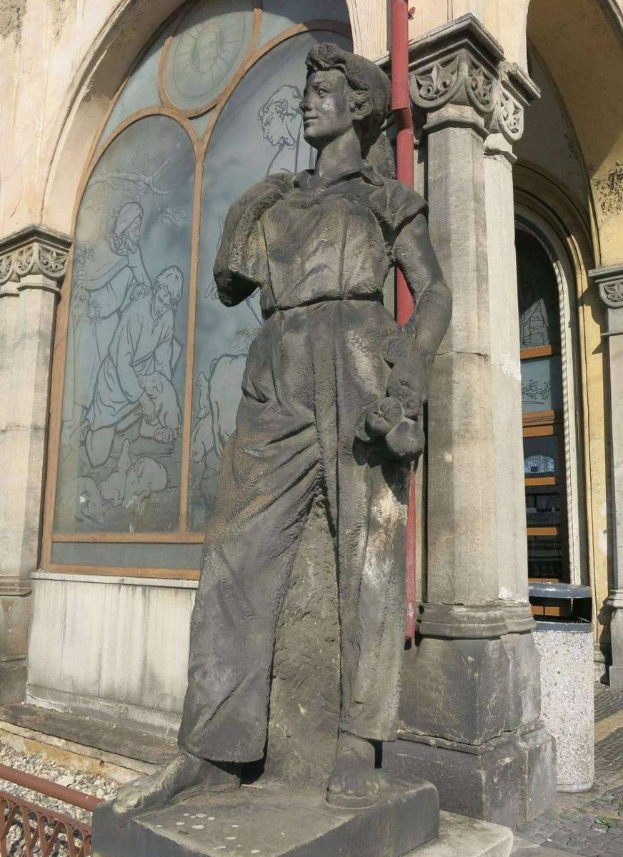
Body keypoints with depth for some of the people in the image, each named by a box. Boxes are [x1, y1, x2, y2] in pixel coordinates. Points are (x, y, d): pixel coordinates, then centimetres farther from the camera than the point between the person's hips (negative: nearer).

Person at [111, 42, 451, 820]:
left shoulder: (386, 198, 16)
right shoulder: (276, 201, 29)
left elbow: (434, 294, 6)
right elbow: (229, 289, 30)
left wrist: (410, 381, -12)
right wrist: (236, 233, 12)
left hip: (358, 367, -3)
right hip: (280, 379, 4)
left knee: (368, 553, -7)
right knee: (238, 552, -5)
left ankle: (358, 744, 1)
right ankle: (212, 752, 0)